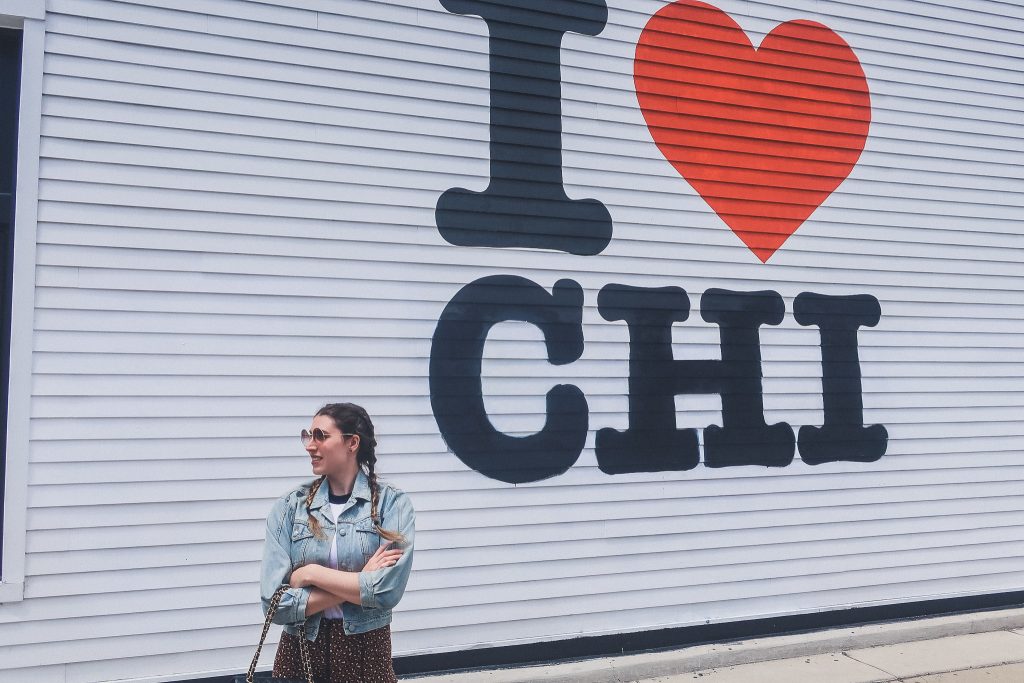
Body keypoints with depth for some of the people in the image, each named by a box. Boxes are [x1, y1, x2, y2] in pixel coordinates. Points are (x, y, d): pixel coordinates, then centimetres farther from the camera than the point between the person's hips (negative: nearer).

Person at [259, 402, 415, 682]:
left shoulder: (392, 503, -9)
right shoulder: (289, 507, -3)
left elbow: (388, 590, -19)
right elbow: (275, 602, -10)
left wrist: (311, 573, -15)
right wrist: (360, 584, -16)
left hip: (366, 651, -1)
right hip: (300, 651, 1)